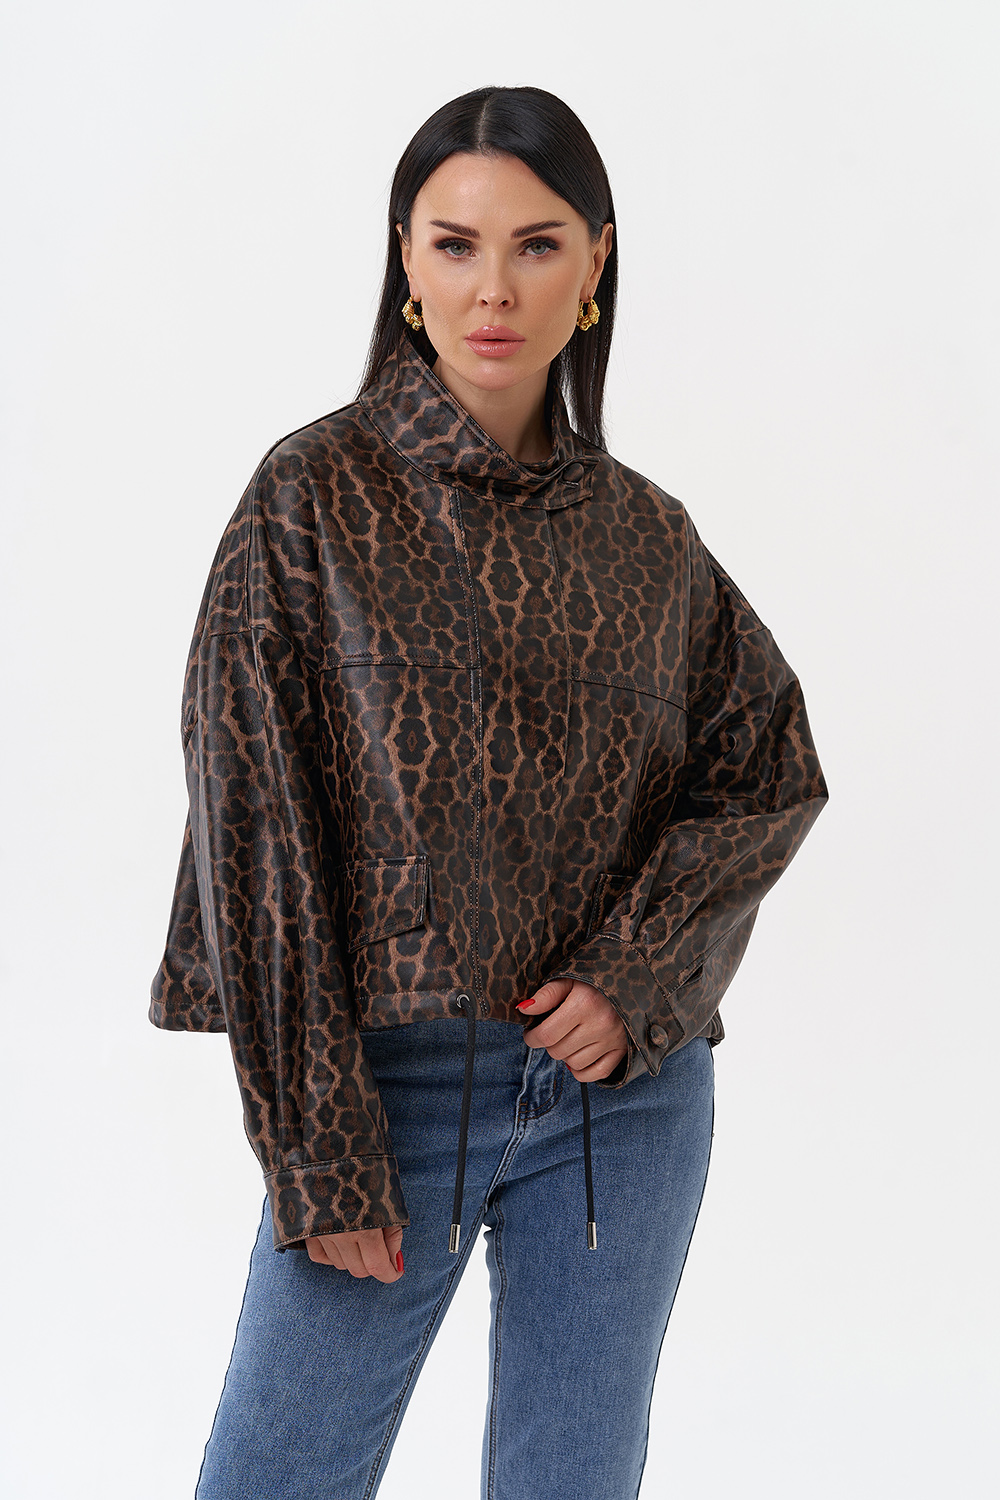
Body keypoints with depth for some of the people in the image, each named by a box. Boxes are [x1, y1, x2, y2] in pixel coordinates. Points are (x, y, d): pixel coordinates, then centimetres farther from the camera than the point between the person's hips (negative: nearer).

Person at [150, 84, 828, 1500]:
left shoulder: (645, 533, 5)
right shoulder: (319, 493, -6)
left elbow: (770, 766, 10)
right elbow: (256, 825, -8)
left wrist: (638, 974, -8)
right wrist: (319, 1155, -11)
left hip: (627, 1087, 3)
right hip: (397, 1077, -3)